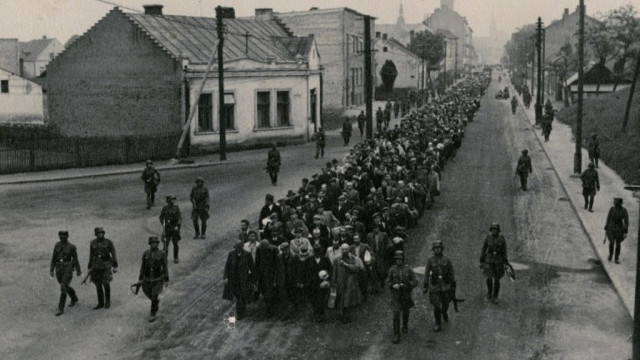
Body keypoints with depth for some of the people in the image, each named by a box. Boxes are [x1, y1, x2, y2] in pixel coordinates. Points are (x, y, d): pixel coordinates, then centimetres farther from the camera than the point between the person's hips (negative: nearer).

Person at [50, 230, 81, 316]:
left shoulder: (72, 247, -7)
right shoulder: (57, 245, 5)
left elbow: (75, 259, 0)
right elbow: (54, 258, 7)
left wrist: (78, 271, 6)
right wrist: (51, 270, 4)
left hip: (68, 269, -6)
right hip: (59, 270, 6)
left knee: (63, 288, -14)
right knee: (65, 286, 22)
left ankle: (61, 309, -8)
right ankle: (74, 299, 49)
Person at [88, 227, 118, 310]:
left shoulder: (109, 242, -7)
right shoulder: (93, 243, 2)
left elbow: (113, 254, -5)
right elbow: (91, 255, 9)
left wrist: (115, 266, -10)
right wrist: (89, 268, 9)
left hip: (106, 265, -3)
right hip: (96, 265, 3)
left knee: (106, 283, -12)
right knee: (98, 285, 5)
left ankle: (107, 301, 8)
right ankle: (100, 303, 16)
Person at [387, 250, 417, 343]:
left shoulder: (408, 269, -11)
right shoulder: (392, 269, -9)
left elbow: (415, 282, -8)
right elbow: (388, 281, 1)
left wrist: (406, 285, -24)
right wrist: (393, 286, -20)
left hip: (406, 295, 1)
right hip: (396, 295, -1)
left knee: (405, 311, 23)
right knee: (396, 314, -10)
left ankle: (405, 325, 52)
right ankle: (396, 335, -7)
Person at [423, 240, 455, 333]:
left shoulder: (447, 260, -8)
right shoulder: (430, 260, -9)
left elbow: (451, 273, -1)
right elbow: (427, 273, -1)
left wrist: (453, 286, 1)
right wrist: (425, 286, -1)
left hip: (445, 286, 1)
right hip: (434, 286, -1)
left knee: (445, 304, 15)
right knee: (436, 306, 0)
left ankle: (444, 312, 50)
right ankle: (438, 325, 14)